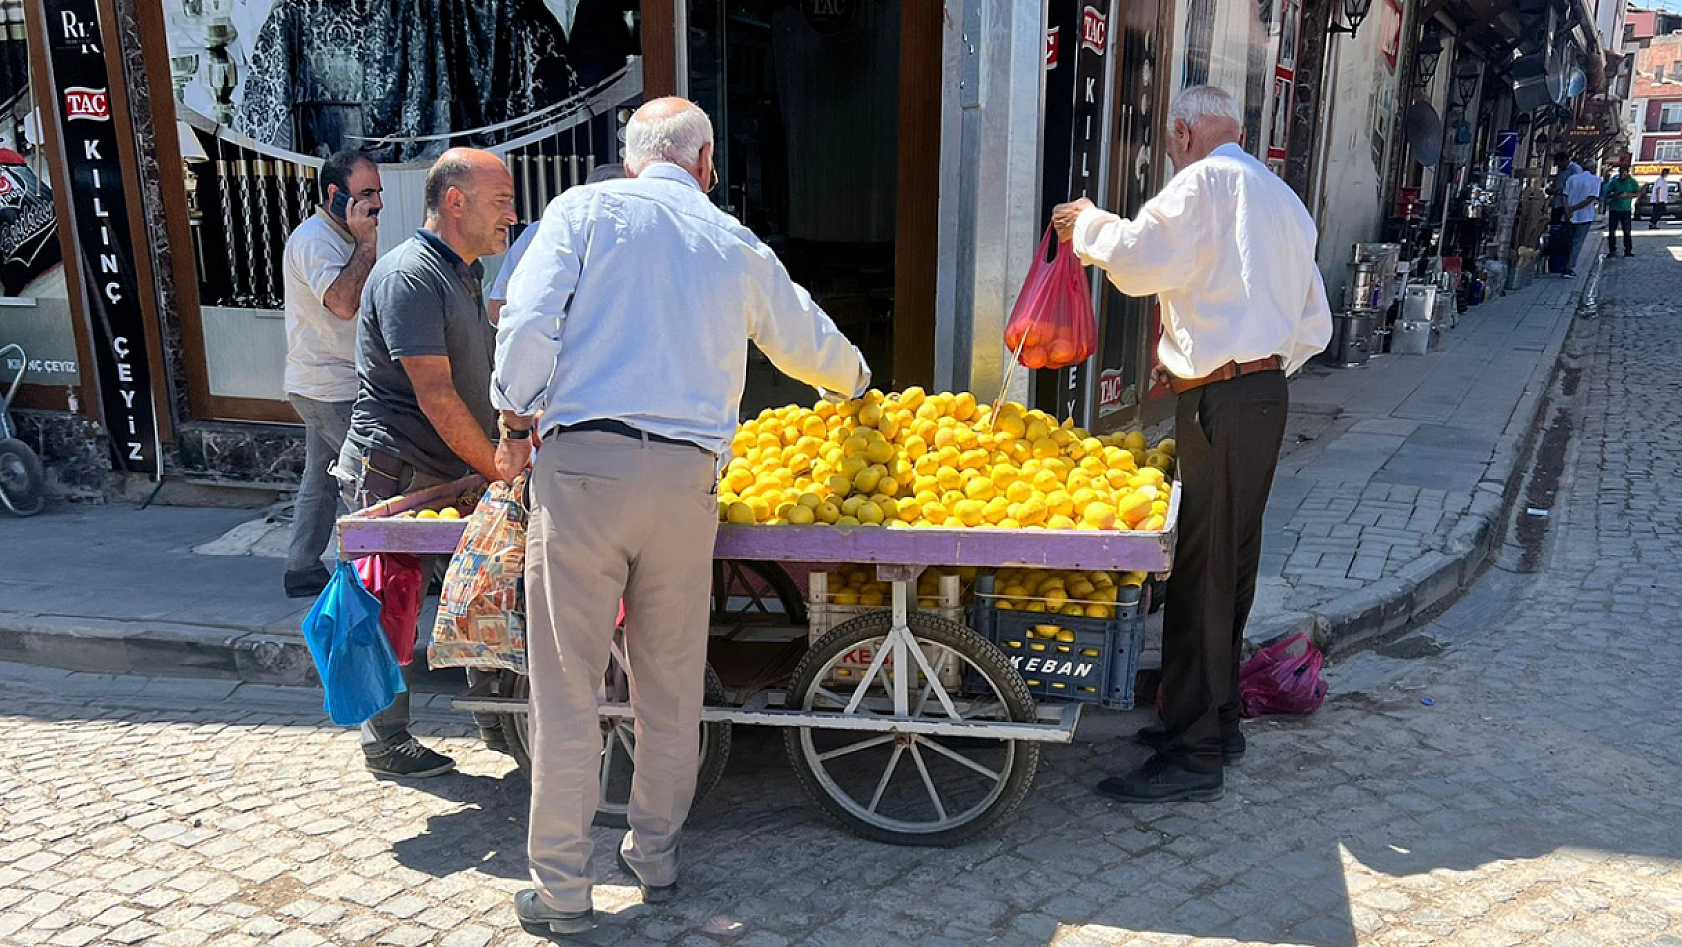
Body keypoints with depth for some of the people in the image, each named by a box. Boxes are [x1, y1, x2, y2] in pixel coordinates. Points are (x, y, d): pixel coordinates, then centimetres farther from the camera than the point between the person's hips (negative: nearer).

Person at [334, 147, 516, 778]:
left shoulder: (463, 274, 16)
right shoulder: (409, 276, -16)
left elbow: (486, 378, 23)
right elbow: (435, 396, -22)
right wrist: (500, 472, -18)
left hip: (452, 474, 9)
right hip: (396, 472, -9)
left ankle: (498, 719, 26)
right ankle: (387, 742, 15)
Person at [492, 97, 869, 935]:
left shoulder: (585, 210, 7)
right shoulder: (738, 246, 16)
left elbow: (528, 320, -5)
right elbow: (809, 342, 29)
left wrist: (516, 424, 7)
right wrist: (855, 380, 49)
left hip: (582, 462, -3)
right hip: (686, 478, 3)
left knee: (568, 685, 4)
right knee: (671, 683, 15)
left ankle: (562, 891, 13)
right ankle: (655, 856, 31)